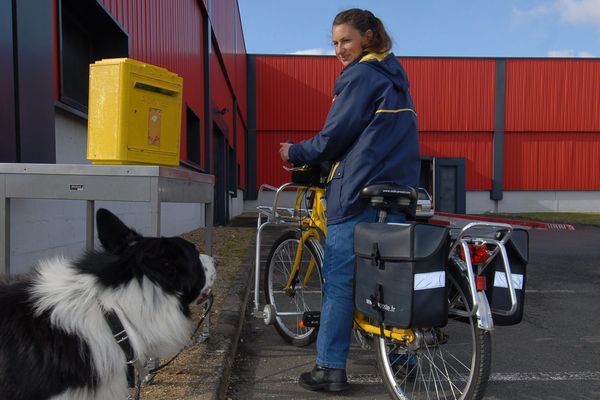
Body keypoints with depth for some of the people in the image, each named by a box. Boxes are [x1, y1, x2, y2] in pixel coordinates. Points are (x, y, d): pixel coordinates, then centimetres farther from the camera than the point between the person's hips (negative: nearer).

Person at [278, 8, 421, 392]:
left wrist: (294, 153, 7)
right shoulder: (395, 77, 20)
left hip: (359, 194, -8)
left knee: (339, 280, -2)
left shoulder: (360, 76, -6)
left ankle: (330, 369, 4)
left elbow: (334, 137, -9)